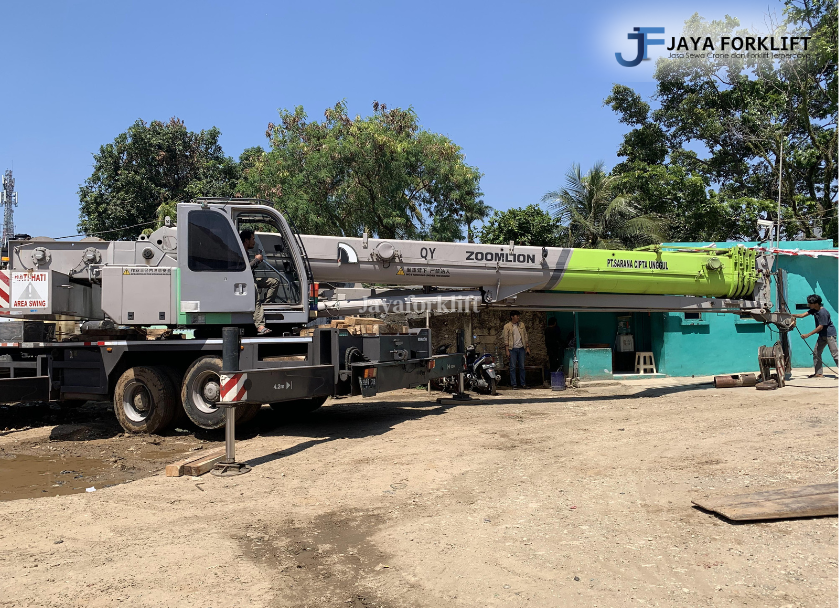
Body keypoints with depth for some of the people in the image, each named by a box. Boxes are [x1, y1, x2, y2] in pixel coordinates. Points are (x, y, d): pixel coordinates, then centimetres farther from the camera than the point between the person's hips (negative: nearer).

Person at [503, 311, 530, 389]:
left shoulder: (522, 325, 10)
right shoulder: (507, 326, -1)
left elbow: (525, 336, 13)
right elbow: (506, 339, -3)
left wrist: (527, 347, 7)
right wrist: (507, 350, -9)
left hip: (521, 348, 3)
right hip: (512, 349, -3)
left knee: (522, 366, 6)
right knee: (513, 367, -2)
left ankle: (523, 383, 13)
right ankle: (514, 384, 4)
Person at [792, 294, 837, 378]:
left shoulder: (823, 312, -24)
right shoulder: (814, 310, 4)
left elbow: (820, 327, -23)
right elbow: (802, 315, 2)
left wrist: (808, 335, -22)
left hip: (830, 334, -10)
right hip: (822, 335, 10)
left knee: (835, 354, -8)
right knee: (816, 353, 7)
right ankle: (819, 373, 11)